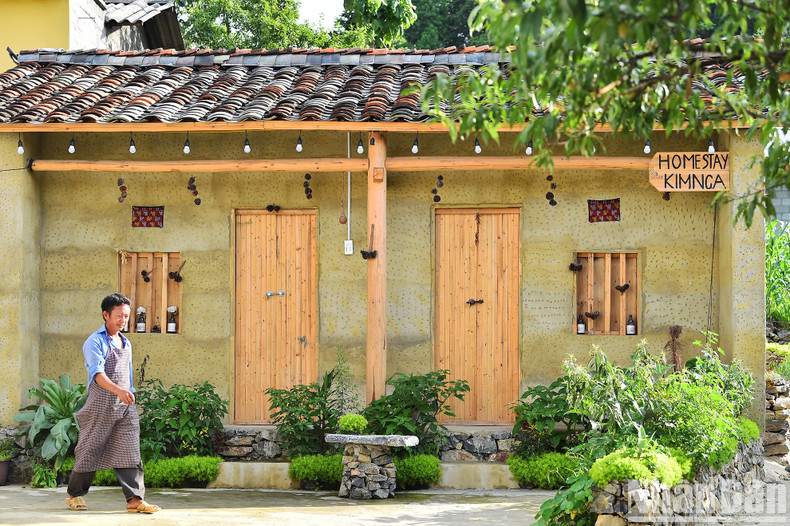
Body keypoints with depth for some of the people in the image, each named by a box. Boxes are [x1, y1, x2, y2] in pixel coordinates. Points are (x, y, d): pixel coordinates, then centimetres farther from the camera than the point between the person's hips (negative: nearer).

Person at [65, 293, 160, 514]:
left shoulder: (126, 344, 17)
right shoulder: (95, 342, -7)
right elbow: (97, 373, -22)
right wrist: (118, 390, -37)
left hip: (125, 405, 6)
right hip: (101, 404, -5)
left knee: (129, 451, -6)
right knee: (90, 450, 3)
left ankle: (134, 499, -12)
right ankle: (75, 494, 19)